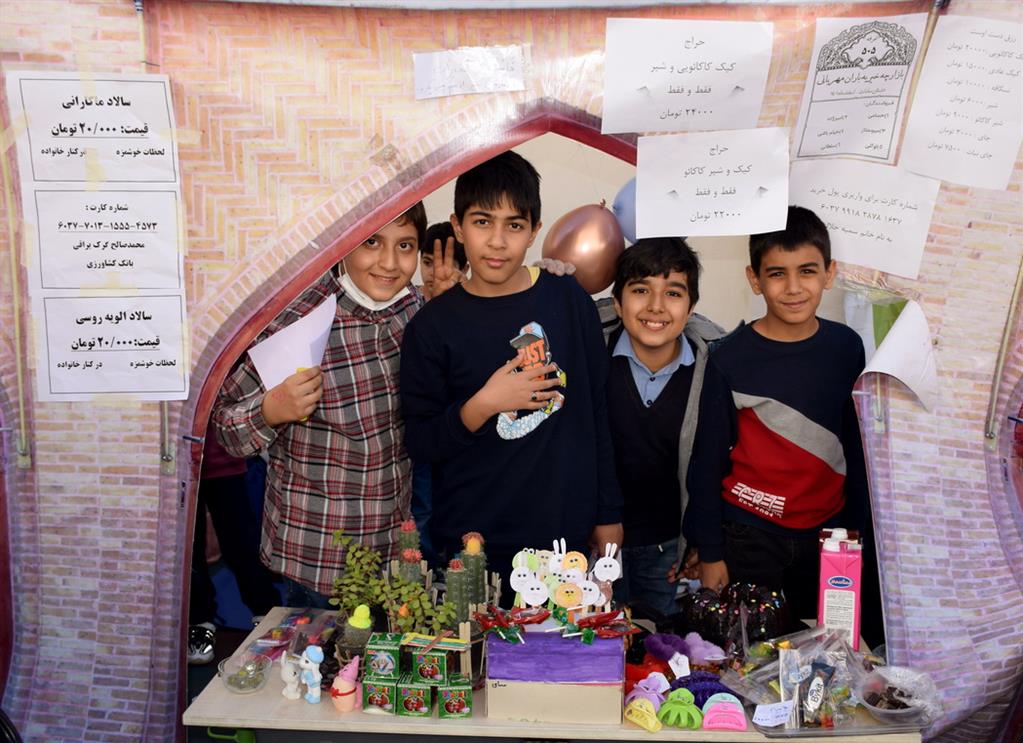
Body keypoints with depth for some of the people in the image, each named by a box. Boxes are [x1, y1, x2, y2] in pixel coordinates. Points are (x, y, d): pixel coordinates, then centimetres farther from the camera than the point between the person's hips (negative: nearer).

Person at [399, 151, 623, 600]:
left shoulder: (568, 300, 0)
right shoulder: (433, 325, -4)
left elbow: (597, 411, 6)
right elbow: (419, 444, -3)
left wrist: (608, 514, 7)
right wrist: (481, 406, -19)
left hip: (567, 535, 2)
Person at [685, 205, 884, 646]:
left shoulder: (847, 348, -1)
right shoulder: (729, 358, -12)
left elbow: (857, 445, 8)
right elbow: (708, 461, -7)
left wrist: (857, 529, 11)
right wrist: (709, 552, -5)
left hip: (826, 532, 3)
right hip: (748, 539, -3)